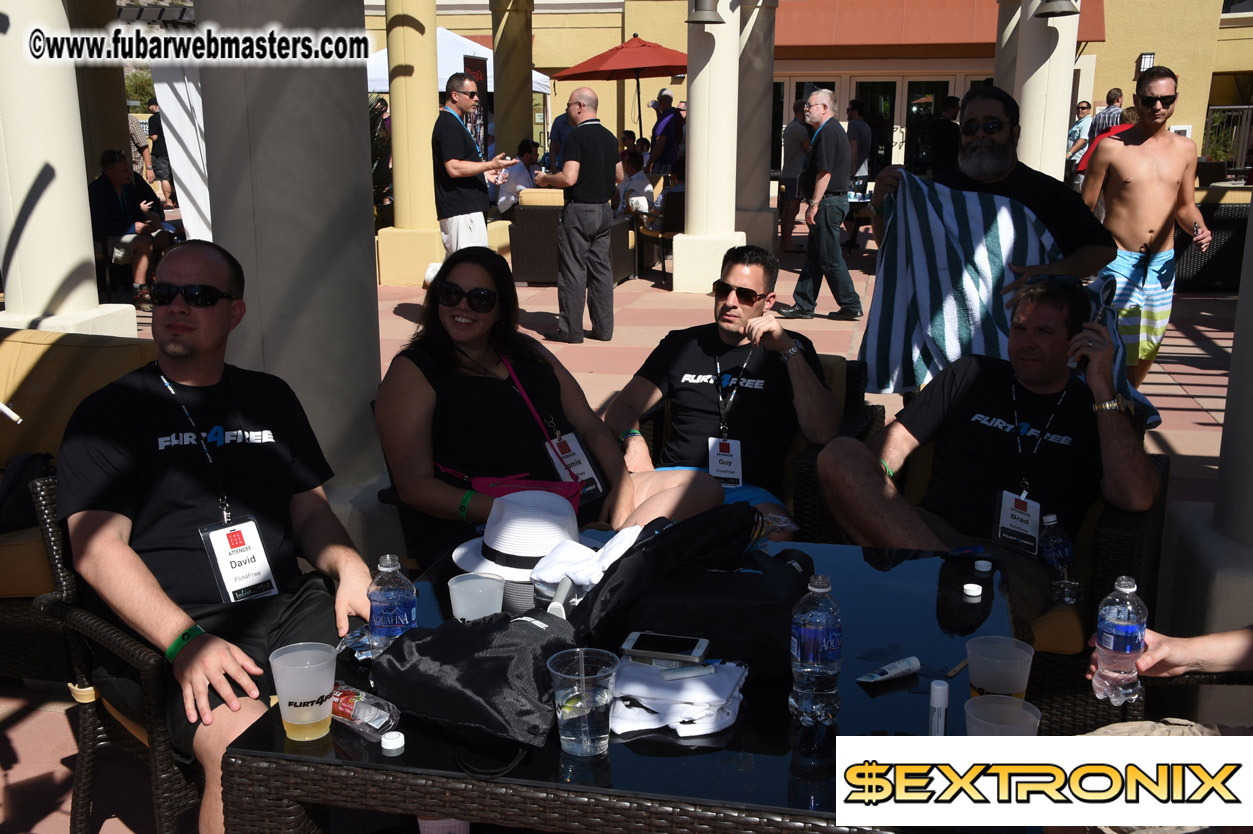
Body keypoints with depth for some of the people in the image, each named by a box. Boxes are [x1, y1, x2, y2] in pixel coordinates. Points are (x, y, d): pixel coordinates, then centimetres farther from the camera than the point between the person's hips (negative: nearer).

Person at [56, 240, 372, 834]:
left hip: (292, 607, 4)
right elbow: (97, 547, -5)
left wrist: (348, 565, -3)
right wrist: (186, 642, -20)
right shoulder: (110, 413, 7)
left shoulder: (270, 399, 21)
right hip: (167, 632, -4)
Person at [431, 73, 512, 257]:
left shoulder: (453, 123, 22)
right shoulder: (449, 125, -13)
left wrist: (486, 174, 23)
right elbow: (454, 168, -22)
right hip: (461, 211, -11)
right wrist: (490, 165, -22)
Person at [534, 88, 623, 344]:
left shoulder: (577, 136, -14)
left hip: (579, 210, -7)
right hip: (604, 210, 7)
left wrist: (545, 179, -4)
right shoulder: (609, 136, 10)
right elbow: (619, 176, 16)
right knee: (601, 269, 10)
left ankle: (570, 330, 3)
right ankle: (603, 327, 13)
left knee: (573, 271, -1)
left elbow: (569, 178, -21)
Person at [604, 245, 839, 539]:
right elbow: (623, 407, 17)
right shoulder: (682, 344, 22)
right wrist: (633, 440, -8)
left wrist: (789, 349, -8)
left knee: (783, 538, -37)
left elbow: (823, 434, -2)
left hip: (749, 490, -1)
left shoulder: (791, 350, 14)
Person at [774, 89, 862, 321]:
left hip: (827, 202, -11)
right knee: (813, 256, 11)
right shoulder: (832, 130, 18)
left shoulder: (828, 132, -15)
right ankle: (804, 305, 15)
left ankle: (851, 305, 3)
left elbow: (825, 171, -21)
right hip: (833, 201, 11)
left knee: (830, 259, -4)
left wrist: (814, 204, -21)